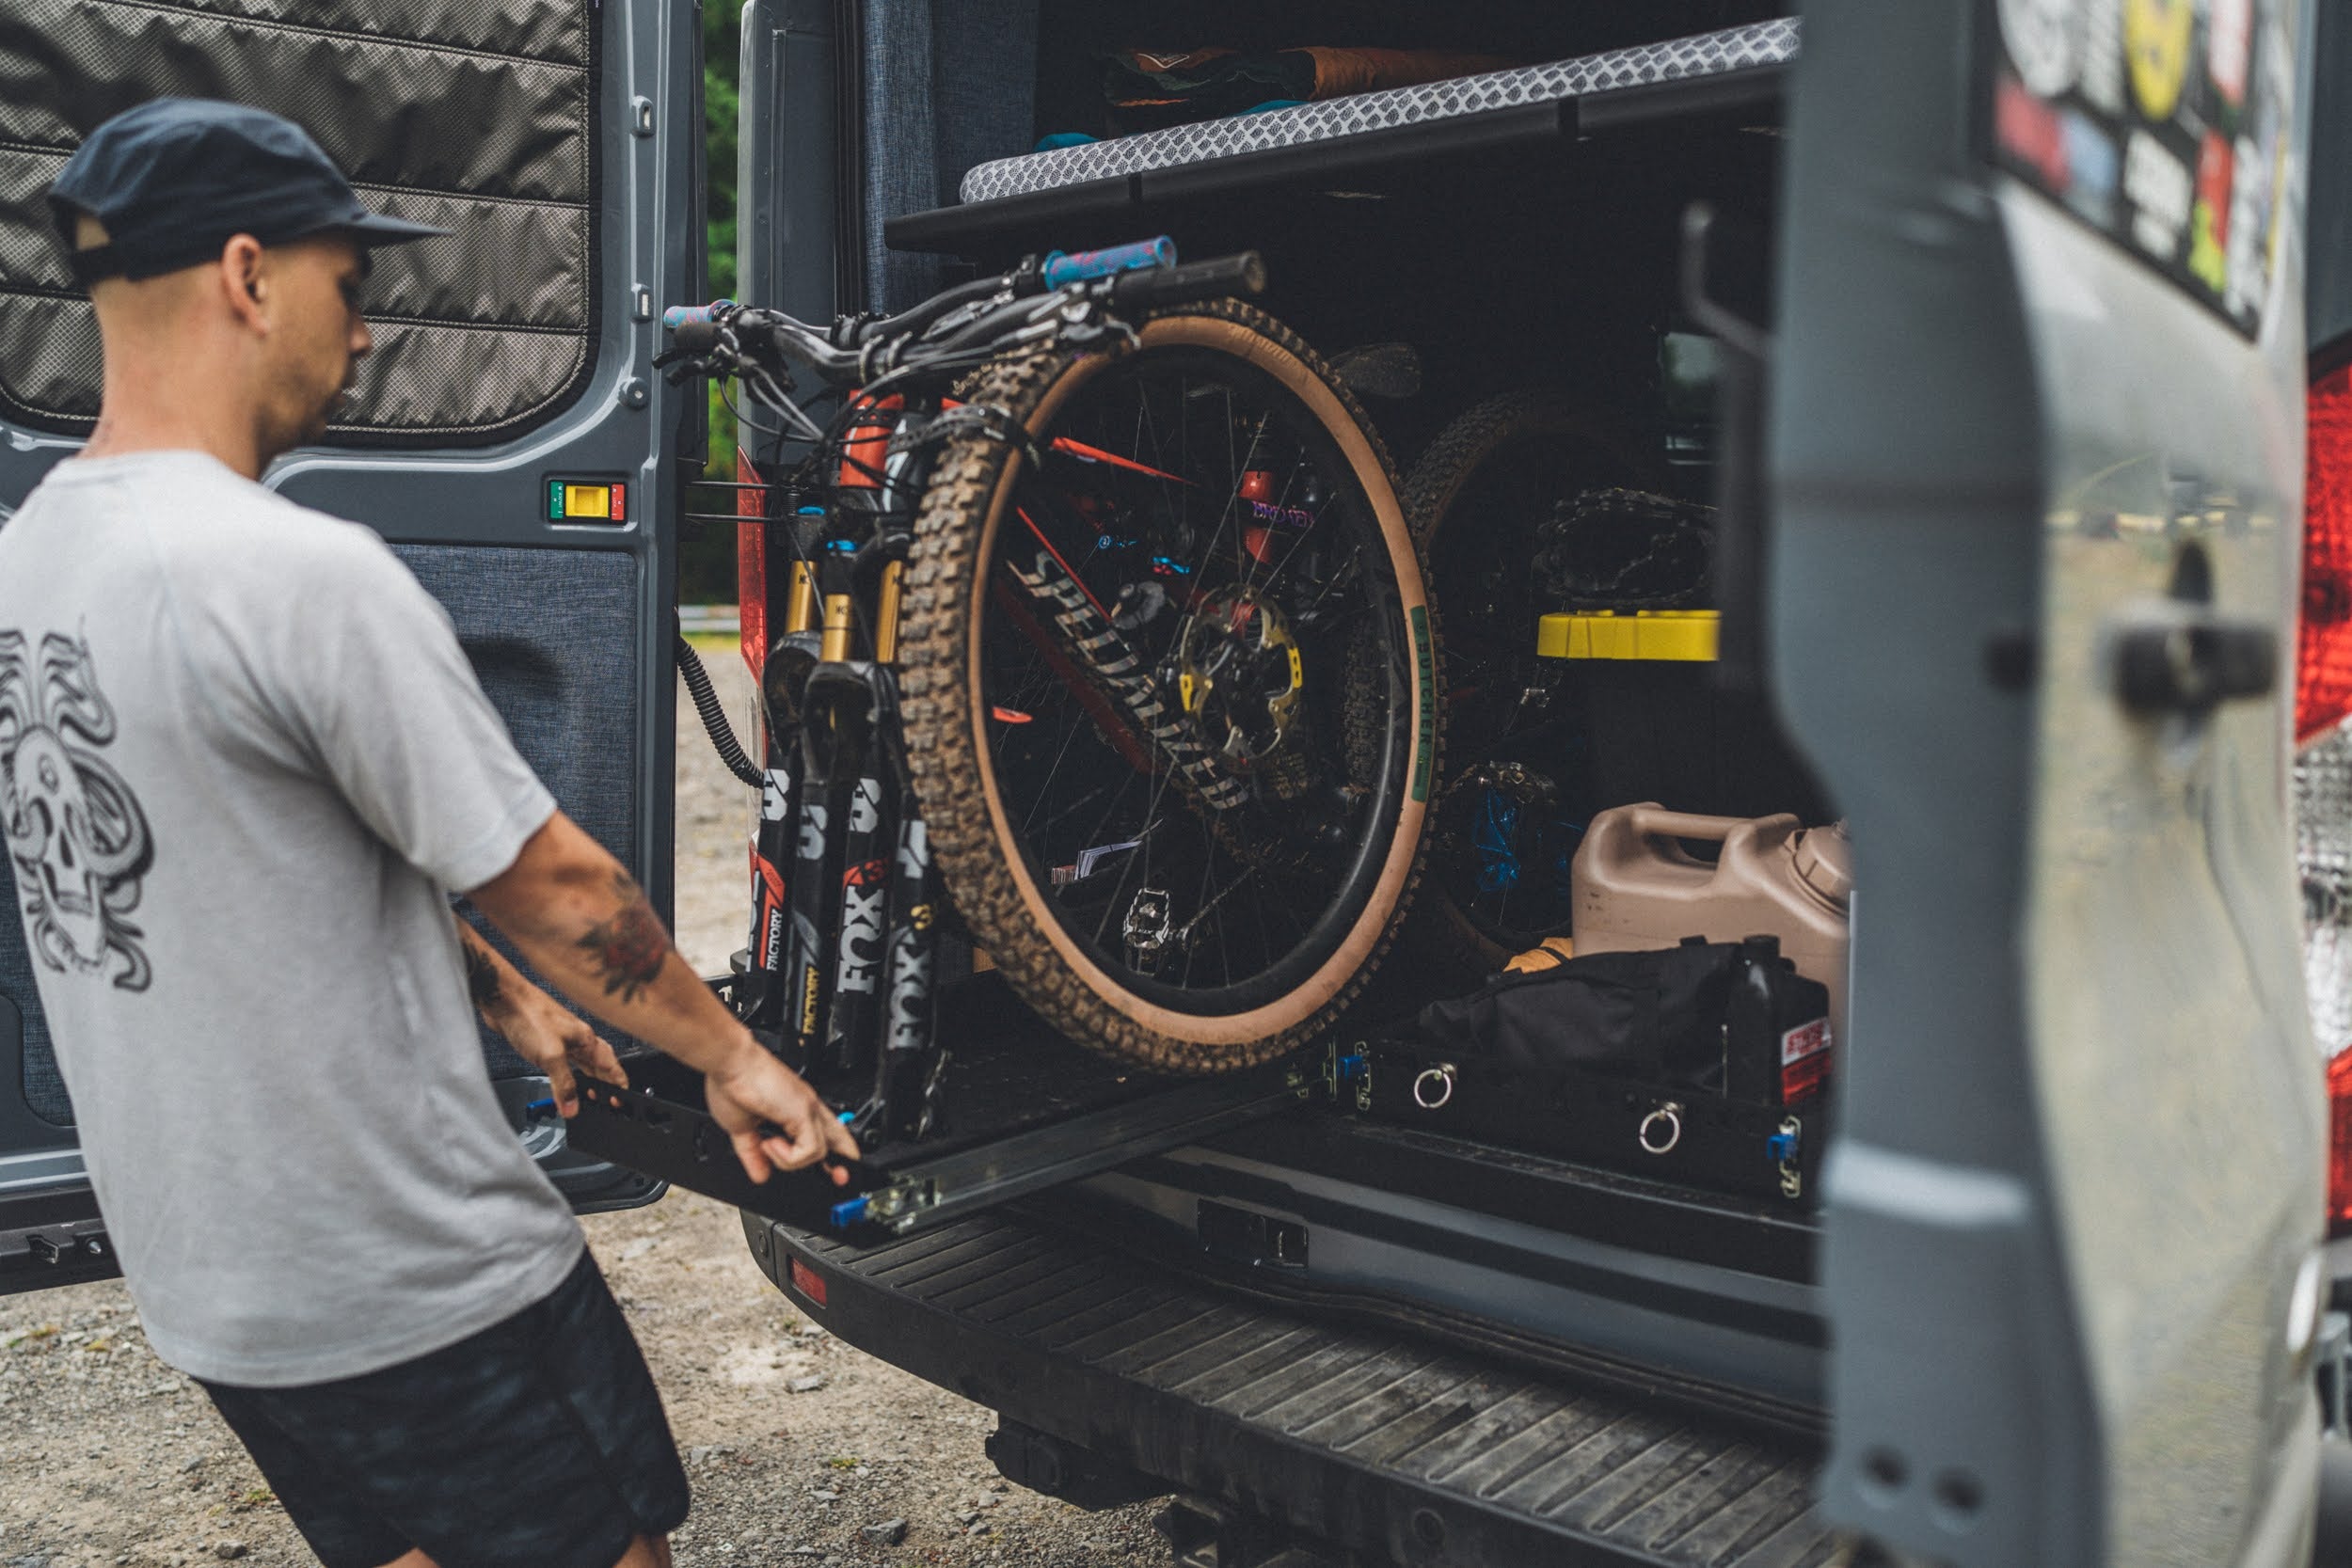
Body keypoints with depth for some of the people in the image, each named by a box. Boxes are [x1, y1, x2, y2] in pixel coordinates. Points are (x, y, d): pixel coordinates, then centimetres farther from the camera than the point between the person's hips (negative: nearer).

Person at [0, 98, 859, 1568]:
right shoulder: (307, 574, -25)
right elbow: (558, 887, -17)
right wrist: (734, 1056, -1)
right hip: (423, 1290, -8)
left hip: (202, 1273, 9)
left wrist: (507, 999, 20)